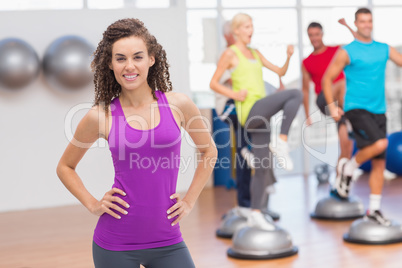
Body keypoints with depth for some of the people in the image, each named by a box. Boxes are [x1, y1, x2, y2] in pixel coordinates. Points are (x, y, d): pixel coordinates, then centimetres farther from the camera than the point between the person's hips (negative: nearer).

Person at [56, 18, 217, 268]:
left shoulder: (178, 105, -3)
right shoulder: (101, 116, -4)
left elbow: (208, 151, 14)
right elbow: (65, 166, 11)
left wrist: (190, 200, 7)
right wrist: (92, 204, 0)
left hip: (167, 241, 1)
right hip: (115, 244, -1)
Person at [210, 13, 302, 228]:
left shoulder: (255, 53, 20)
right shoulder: (230, 53, 1)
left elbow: (280, 72, 19)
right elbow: (213, 83, 0)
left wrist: (289, 57, 1)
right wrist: (234, 95, -14)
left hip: (260, 114, 7)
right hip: (248, 111, -7)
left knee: (263, 165, 5)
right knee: (295, 94, -22)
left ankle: (256, 213, 13)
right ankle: (282, 143, -19)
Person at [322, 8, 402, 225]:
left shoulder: (384, 50, 12)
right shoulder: (347, 52, -1)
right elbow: (327, 79, -1)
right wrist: (332, 106, -8)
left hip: (378, 111, 5)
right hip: (356, 108, -5)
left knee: (379, 162, 4)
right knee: (380, 143, -27)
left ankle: (374, 209, 14)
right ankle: (348, 168, 0)